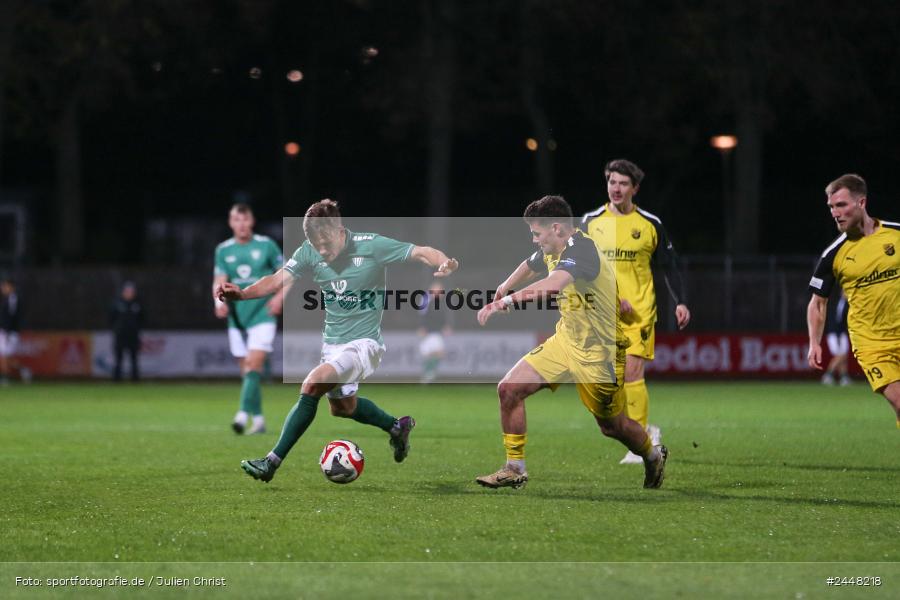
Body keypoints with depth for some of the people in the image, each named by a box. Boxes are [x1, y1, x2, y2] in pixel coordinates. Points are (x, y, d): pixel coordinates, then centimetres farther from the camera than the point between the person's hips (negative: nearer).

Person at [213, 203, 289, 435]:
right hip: (237, 317, 4)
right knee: (246, 369, 6)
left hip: (262, 314, -4)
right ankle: (258, 419, 14)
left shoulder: (267, 245, -2)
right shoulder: (223, 250, 6)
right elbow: (219, 281, 1)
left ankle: (244, 413, -26)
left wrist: (280, 297, -10)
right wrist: (219, 301, -20)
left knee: (254, 363, -18)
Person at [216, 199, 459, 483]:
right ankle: (397, 426, 51)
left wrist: (444, 263, -39)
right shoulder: (310, 252, -7)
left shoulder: (371, 246, -18)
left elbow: (421, 252, -17)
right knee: (342, 407, 24)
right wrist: (241, 293, -32)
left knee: (312, 384, -26)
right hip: (332, 341, 7)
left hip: (363, 342, -7)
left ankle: (273, 462, -22)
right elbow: (278, 280, -15)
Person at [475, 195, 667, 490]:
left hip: (597, 353, -8)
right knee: (509, 388, -7)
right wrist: (505, 286, 36)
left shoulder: (581, 249, -28)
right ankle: (514, 468, 3)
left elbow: (552, 285, -47)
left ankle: (654, 456, 42)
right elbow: (530, 265, 27)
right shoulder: (553, 251, 0)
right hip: (565, 341, 8)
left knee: (612, 426, 10)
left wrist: (505, 301, -52)